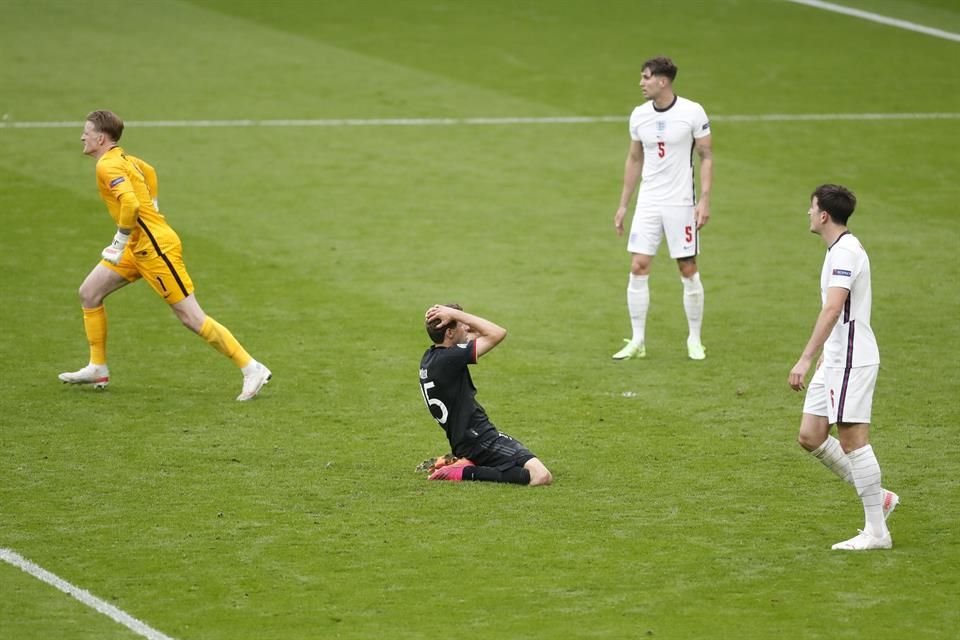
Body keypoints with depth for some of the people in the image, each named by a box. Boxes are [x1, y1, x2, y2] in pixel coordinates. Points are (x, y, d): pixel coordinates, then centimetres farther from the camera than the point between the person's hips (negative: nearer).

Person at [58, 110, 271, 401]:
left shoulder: (107, 166, -17)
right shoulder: (122, 158, 13)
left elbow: (131, 204, -31)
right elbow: (148, 172, 32)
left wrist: (121, 241, -20)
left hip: (155, 246, -10)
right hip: (138, 247, 10)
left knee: (192, 319, -8)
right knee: (89, 293, 10)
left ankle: (252, 369, -4)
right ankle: (98, 368, 17)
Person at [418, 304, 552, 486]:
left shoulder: (429, 358, 10)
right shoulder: (450, 358, -18)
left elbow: (476, 335, 23)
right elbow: (498, 333, -16)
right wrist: (455, 314, -11)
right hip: (480, 440, -10)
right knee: (541, 476, -23)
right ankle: (466, 473, -15)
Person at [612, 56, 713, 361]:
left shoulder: (692, 112, -9)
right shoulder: (639, 115, 4)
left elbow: (706, 157, -3)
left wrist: (704, 200, -12)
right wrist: (623, 205, 13)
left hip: (681, 203, -4)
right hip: (647, 202, 4)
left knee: (688, 270, 1)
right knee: (638, 267, -3)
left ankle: (695, 340, 14)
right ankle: (637, 341, 5)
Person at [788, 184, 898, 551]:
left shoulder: (845, 252, -17)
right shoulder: (839, 249, 15)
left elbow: (833, 309, -29)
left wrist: (805, 359, -34)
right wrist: (825, 354, 31)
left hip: (852, 360, -10)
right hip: (835, 360, 10)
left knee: (852, 439, -7)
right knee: (810, 436, 8)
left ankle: (876, 532, -2)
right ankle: (877, 497, 16)